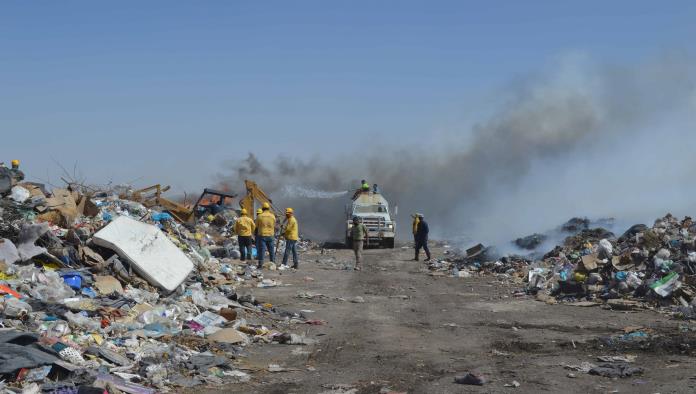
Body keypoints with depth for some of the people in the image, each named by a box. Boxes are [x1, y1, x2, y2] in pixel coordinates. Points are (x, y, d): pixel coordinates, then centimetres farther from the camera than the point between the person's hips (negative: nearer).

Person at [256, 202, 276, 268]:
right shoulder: (273, 216, -1)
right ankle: (273, 263, 15)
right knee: (271, 250, 12)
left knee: (261, 250, 0)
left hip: (262, 235, -2)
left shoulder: (260, 216, -6)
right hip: (270, 235, 2)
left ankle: (260, 264, -2)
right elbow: (274, 226, 9)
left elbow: (256, 225, 5)